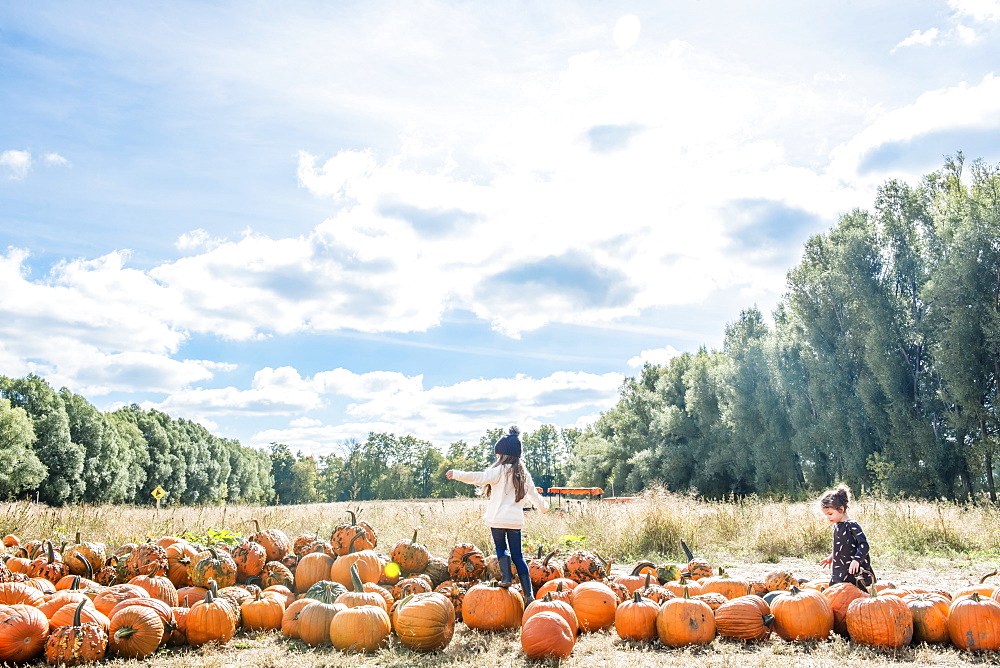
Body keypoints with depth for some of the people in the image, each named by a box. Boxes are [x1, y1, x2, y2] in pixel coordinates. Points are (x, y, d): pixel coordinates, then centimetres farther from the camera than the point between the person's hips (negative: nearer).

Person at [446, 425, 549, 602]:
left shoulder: (500, 471, -7)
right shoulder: (523, 474, 12)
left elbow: (479, 477, -17)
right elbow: (534, 495, 22)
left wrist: (456, 474, -12)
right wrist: (544, 506, 41)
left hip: (498, 519, -4)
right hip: (515, 520, 4)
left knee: (501, 548, 17)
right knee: (518, 555, 8)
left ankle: (507, 577, -2)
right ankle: (528, 594, 3)